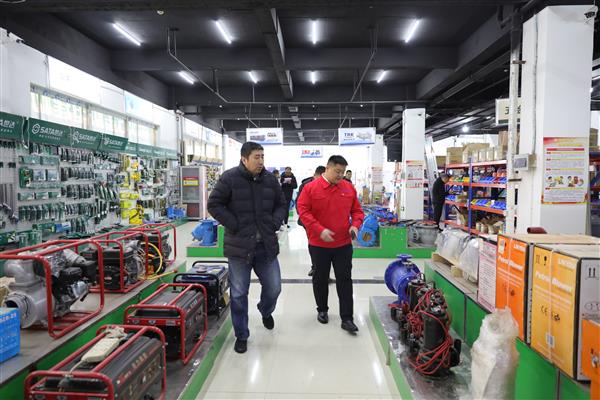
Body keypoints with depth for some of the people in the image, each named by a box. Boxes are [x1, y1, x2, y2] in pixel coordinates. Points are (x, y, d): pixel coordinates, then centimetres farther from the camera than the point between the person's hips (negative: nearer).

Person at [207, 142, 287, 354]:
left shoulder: (270, 179, 5)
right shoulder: (230, 178, -8)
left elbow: (281, 204, 16)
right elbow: (214, 204, -7)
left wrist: (275, 223, -1)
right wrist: (234, 225, -13)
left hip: (267, 245, 4)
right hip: (239, 246, -3)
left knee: (273, 288, 11)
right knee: (239, 293, 7)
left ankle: (266, 311, 46)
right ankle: (241, 336, 25)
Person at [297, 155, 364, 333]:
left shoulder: (349, 188, 3)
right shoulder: (311, 188, -8)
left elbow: (357, 210, 11)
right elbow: (303, 211, -12)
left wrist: (355, 225, -10)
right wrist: (320, 230, -21)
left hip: (343, 244, 2)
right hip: (318, 244, -2)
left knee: (345, 280, 3)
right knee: (320, 278, 14)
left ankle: (347, 318, 11)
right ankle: (322, 310, 35)